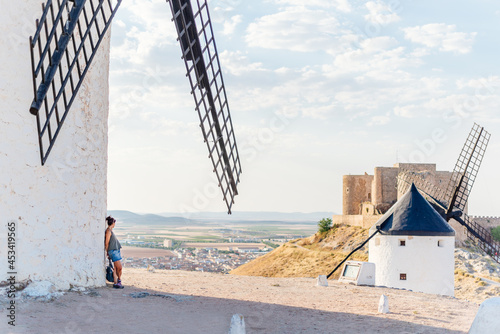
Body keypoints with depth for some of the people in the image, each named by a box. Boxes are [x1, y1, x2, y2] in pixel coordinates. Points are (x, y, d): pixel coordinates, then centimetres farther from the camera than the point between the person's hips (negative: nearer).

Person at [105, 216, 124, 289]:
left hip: (116, 251, 9)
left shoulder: (110, 231, 17)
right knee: (119, 267, -8)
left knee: (116, 268, 7)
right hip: (113, 251, -9)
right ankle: (119, 280, 11)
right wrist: (107, 252, 0)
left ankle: (116, 283, 8)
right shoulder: (108, 231, -12)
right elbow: (106, 243, -10)